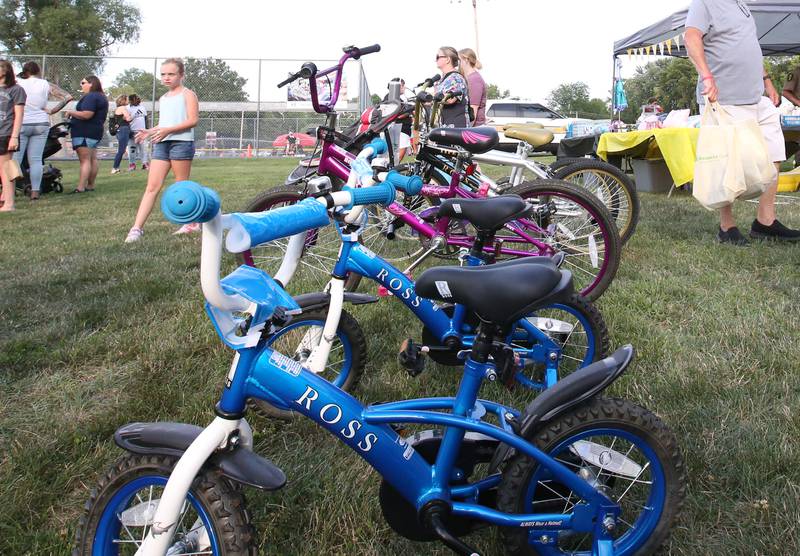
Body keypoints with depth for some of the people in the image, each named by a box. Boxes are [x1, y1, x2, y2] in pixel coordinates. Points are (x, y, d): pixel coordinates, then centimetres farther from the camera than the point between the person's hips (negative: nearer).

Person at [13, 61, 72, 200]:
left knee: (15, 159, 1)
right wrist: (52, 111, 1)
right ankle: (35, 192, 2)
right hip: (41, 125, 2)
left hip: (22, 124, -2)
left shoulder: (18, 83, -2)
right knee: (36, 159, 4)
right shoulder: (46, 85, 2)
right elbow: (68, 97, -1)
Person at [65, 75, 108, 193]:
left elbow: (86, 114, -25)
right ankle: (90, 185, 15)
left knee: (85, 160, -13)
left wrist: (71, 112, -12)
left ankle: (80, 188, -15)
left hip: (84, 133, -11)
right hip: (96, 132, 11)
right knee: (93, 159, 11)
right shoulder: (102, 97, 18)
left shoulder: (90, 96, -15)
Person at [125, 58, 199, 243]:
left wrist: (168, 130, -20)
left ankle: (193, 222, 18)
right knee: (152, 187, -2)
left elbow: (193, 120, -11)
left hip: (181, 142, -6)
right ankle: (137, 228, -8)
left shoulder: (187, 94, 1)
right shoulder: (163, 99, 23)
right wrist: (149, 131, 3)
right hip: (161, 144, 6)